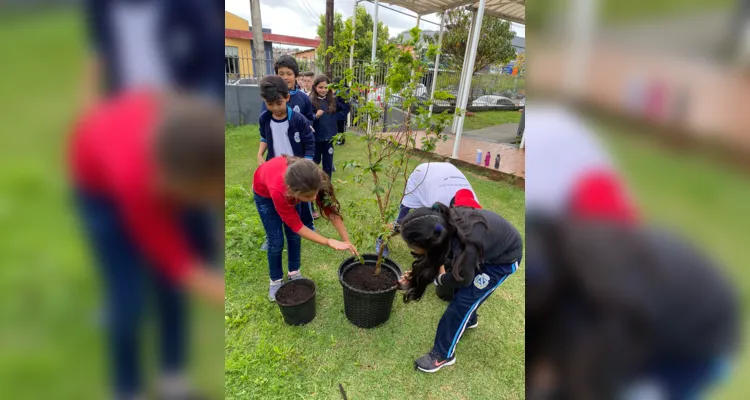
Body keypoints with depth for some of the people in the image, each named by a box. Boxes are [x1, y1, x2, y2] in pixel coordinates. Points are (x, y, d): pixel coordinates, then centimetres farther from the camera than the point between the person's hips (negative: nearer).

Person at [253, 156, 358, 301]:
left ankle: (293, 272, 28)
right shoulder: (278, 190, -47)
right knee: (276, 241, -2)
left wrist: (347, 242, -29)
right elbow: (297, 226, -33)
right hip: (264, 192, -3)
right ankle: (275, 281, 21)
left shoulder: (312, 179, -40)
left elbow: (331, 209, -27)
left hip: (291, 189, 3)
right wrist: (329, 242, -38)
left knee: (293, 235, 5)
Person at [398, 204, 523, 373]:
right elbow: (436, 256, -4)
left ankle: (443, 354, 13)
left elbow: (462, 279, -20)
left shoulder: (464, 248, -44)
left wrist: (437, 279, -4)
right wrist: (416, 276, -13)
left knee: (463, 298, -4)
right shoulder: (442, 221, -25)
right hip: (493, 238, 7)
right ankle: (469, 319, 51)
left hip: (505, 256, -6)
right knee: (468, 290, 21)